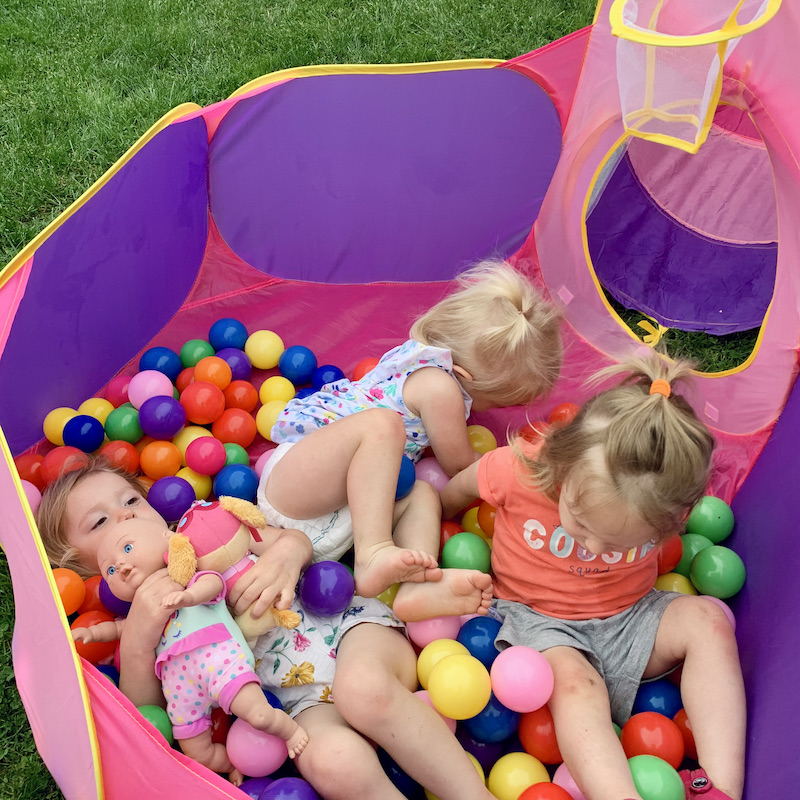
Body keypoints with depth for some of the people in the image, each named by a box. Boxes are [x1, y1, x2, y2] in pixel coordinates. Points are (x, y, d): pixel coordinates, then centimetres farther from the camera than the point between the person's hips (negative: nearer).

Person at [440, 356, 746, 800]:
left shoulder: (660, 500, -22)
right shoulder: (517, 470, -27)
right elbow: (455, 492, -3)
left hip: (626, 618, 3)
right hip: (538, 621, -2)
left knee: (708, 619, -23)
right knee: (574, 680, -34)